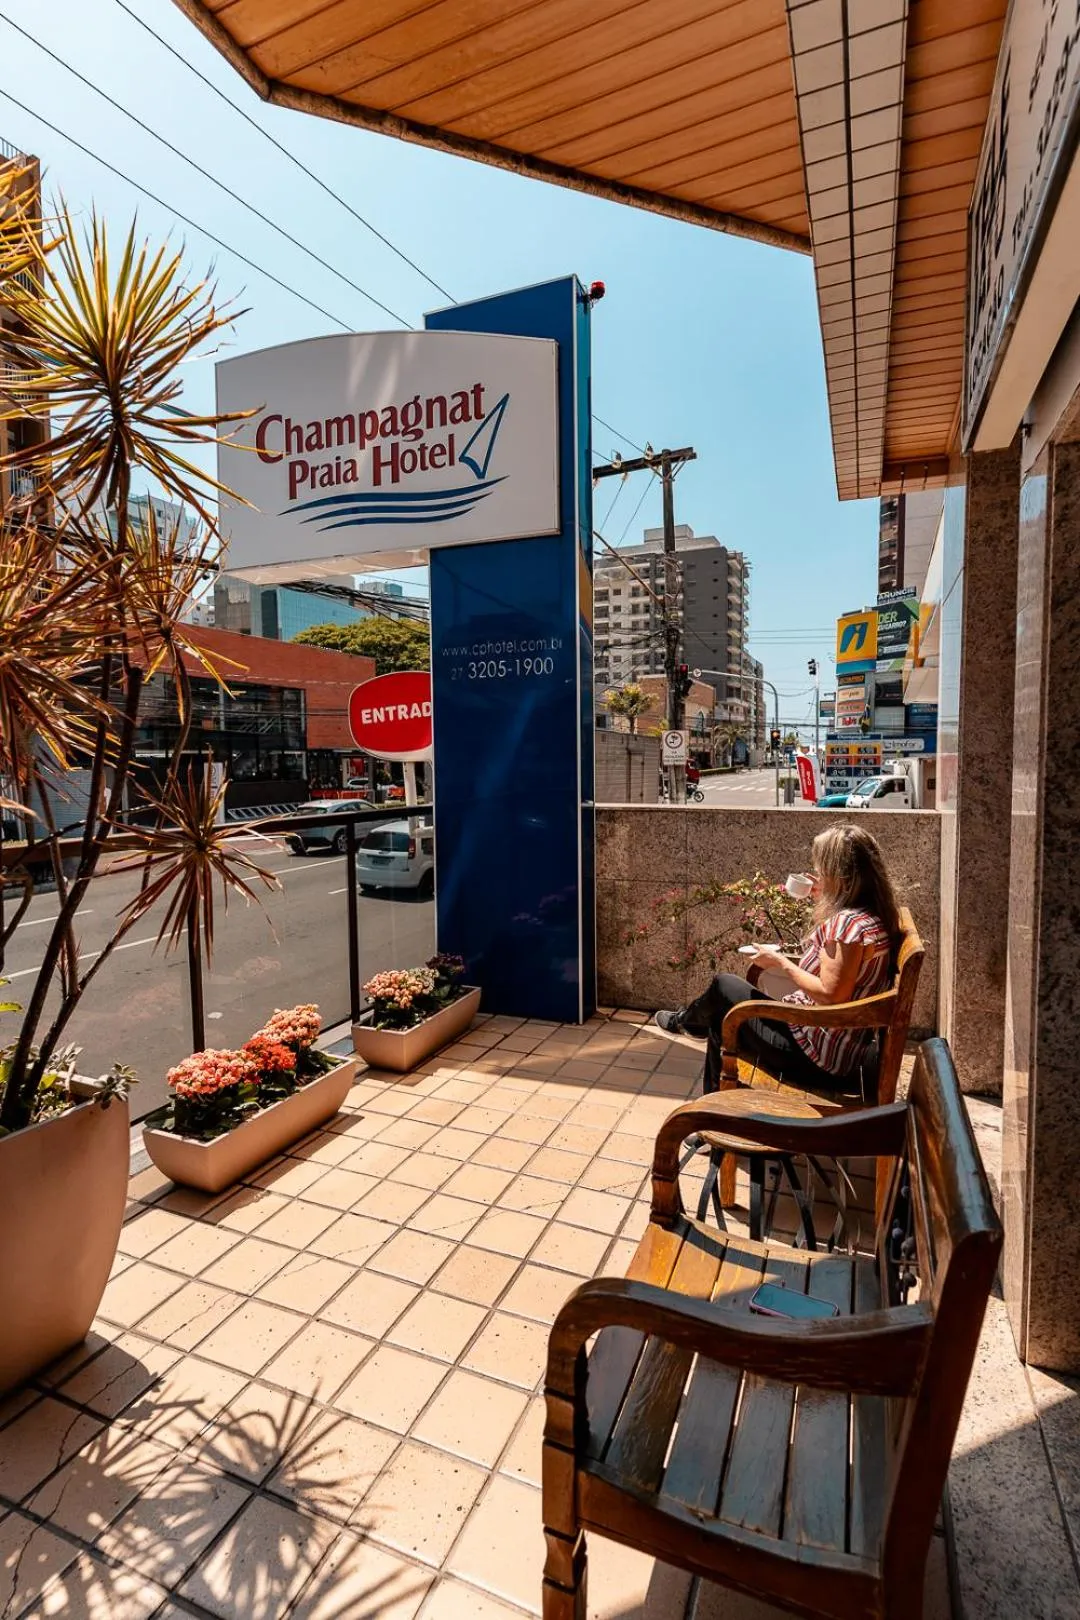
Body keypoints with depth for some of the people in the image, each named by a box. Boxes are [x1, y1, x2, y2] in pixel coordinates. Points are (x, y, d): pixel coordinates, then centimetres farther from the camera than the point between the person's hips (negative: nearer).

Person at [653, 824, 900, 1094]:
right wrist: (823, 902, 9)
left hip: (818, 1055, -9)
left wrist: (782, 964, -15)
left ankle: (685, 1020, 38)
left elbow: (829, 995, -29)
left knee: (724, 986, 6)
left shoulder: (849, 922, -27)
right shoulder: (875, 915, 2)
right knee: (722, 1019, 19)